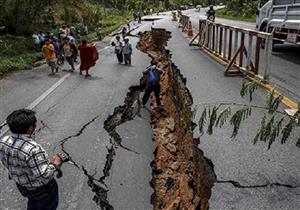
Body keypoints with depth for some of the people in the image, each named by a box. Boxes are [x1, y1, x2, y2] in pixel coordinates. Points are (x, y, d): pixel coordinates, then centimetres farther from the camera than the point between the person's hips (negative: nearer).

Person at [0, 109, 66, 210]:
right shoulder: (33, 149, -40)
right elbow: (44, 176, -35)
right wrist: (55, 164, -20)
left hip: (21, 185, 7)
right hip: (42, 189, -6)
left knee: (33, 201, 36)